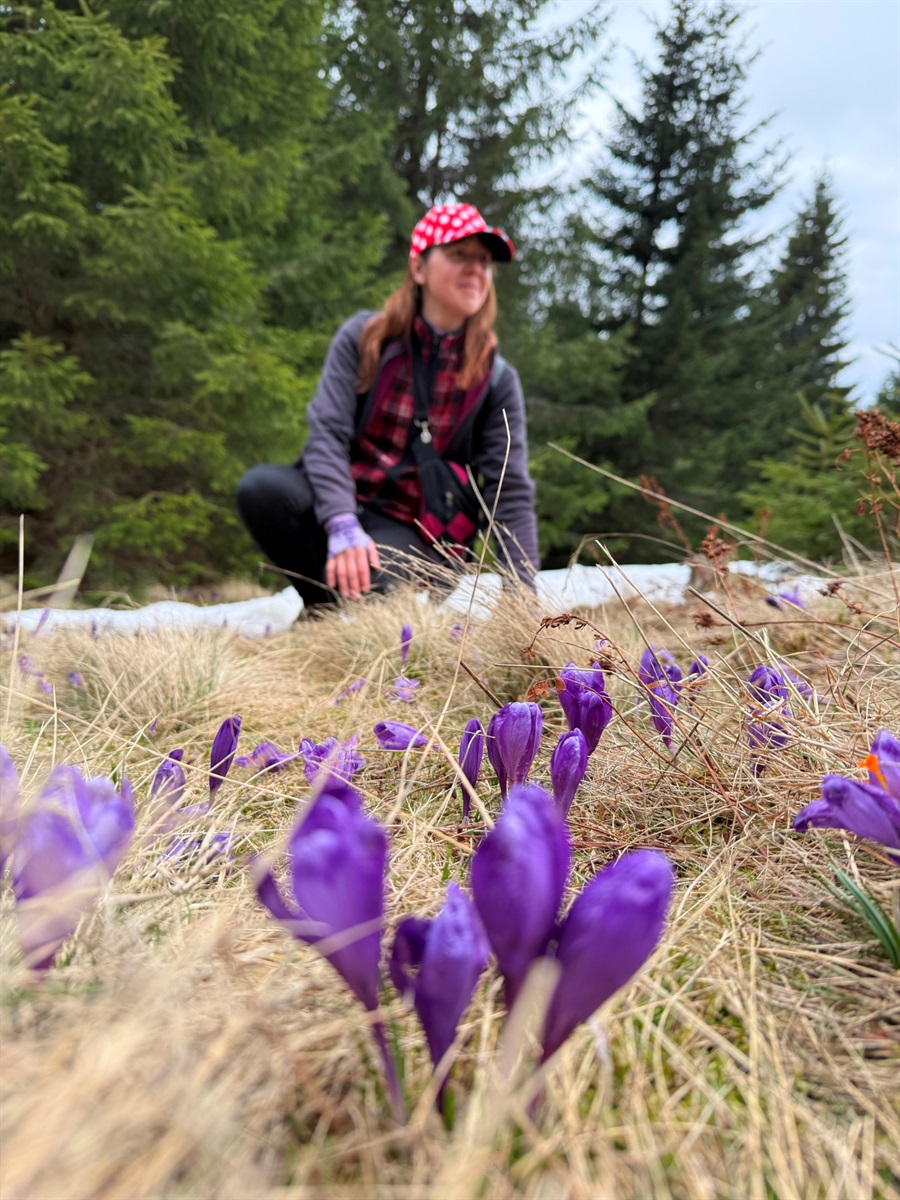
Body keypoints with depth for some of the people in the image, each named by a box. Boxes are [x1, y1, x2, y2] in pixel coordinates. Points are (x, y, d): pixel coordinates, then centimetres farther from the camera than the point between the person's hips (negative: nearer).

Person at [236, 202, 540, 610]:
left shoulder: (497, 380, 1)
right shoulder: (363, 338, -1)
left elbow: (511, 494, -4)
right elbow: (326, 433, -11)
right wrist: (342, 527, -30)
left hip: (410, 531, -1)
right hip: (339, 501, 1)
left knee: (375, 580, -36)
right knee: (260, 487, -31)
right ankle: (327, 613, -7)